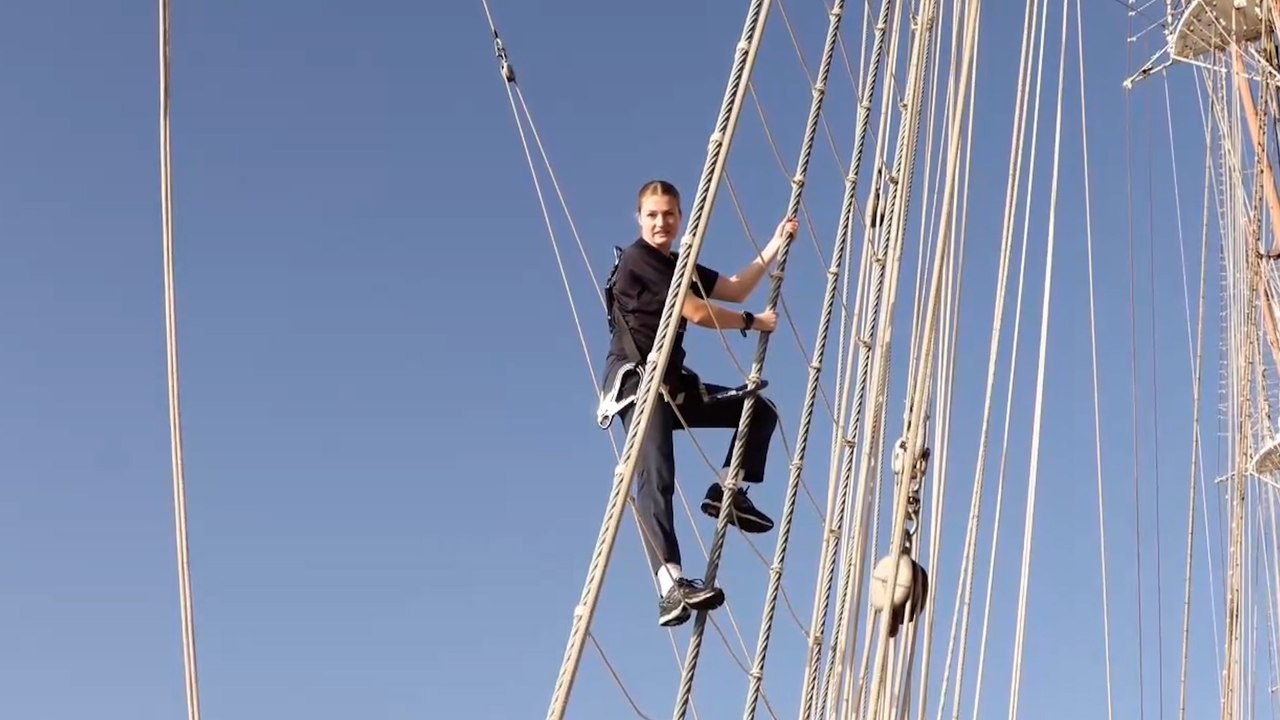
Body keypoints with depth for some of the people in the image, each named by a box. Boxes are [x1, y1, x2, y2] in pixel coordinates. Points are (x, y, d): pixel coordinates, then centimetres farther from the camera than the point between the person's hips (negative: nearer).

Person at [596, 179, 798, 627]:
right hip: (636, 382, -10)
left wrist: (776, 245, 20)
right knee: (656, 479, -26)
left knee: (760, 408, 13)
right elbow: (698, 313, -12)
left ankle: (727, 491, 10)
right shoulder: (638, 259, -8)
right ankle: (671, 586, -39)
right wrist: (754, 322, 0)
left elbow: (734, 290, 24)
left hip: (672, 384, 10)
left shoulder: (678, 266, 20)